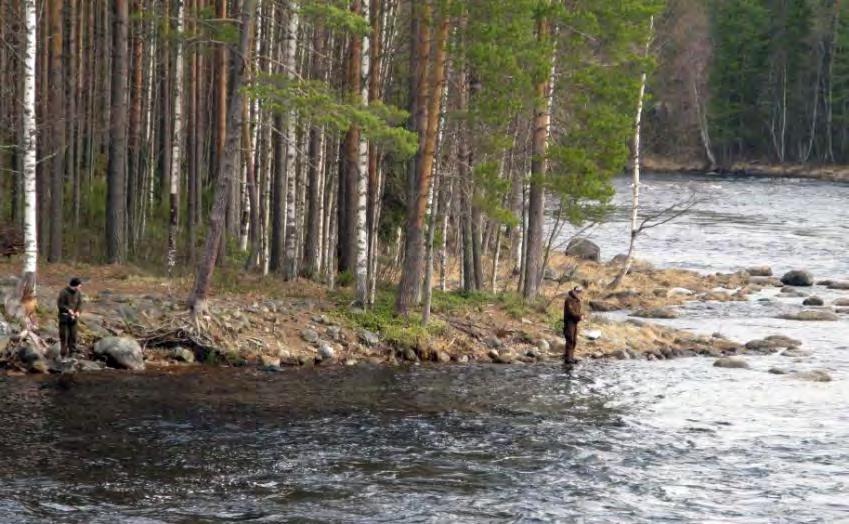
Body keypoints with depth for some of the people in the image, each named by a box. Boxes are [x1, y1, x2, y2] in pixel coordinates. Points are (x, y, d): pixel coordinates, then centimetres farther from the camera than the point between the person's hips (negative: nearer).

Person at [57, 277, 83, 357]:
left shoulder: (78, 293, -1)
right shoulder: (64, 292, -16)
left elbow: (80, 303, 6)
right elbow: (60, 304, -13)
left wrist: (78, 311, -12)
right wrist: (68, 310, -22)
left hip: (73, 317, 5)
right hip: (64, 316, -5)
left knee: (73, 335, 7)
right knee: (64, 335, -4)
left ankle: (72, 352, 16)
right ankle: (63, 353, 3)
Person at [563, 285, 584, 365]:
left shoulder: (577, 300, 14)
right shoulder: (569, 299, -15)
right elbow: (570, 311, -21)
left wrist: (581, 315, -1)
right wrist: (579, 316, -18)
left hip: (575, 322, 10)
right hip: (569, 322, -10)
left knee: (574, 340, 11)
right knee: (570, 340, -11)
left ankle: (571, 357, 17)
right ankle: (567, 359, -11)